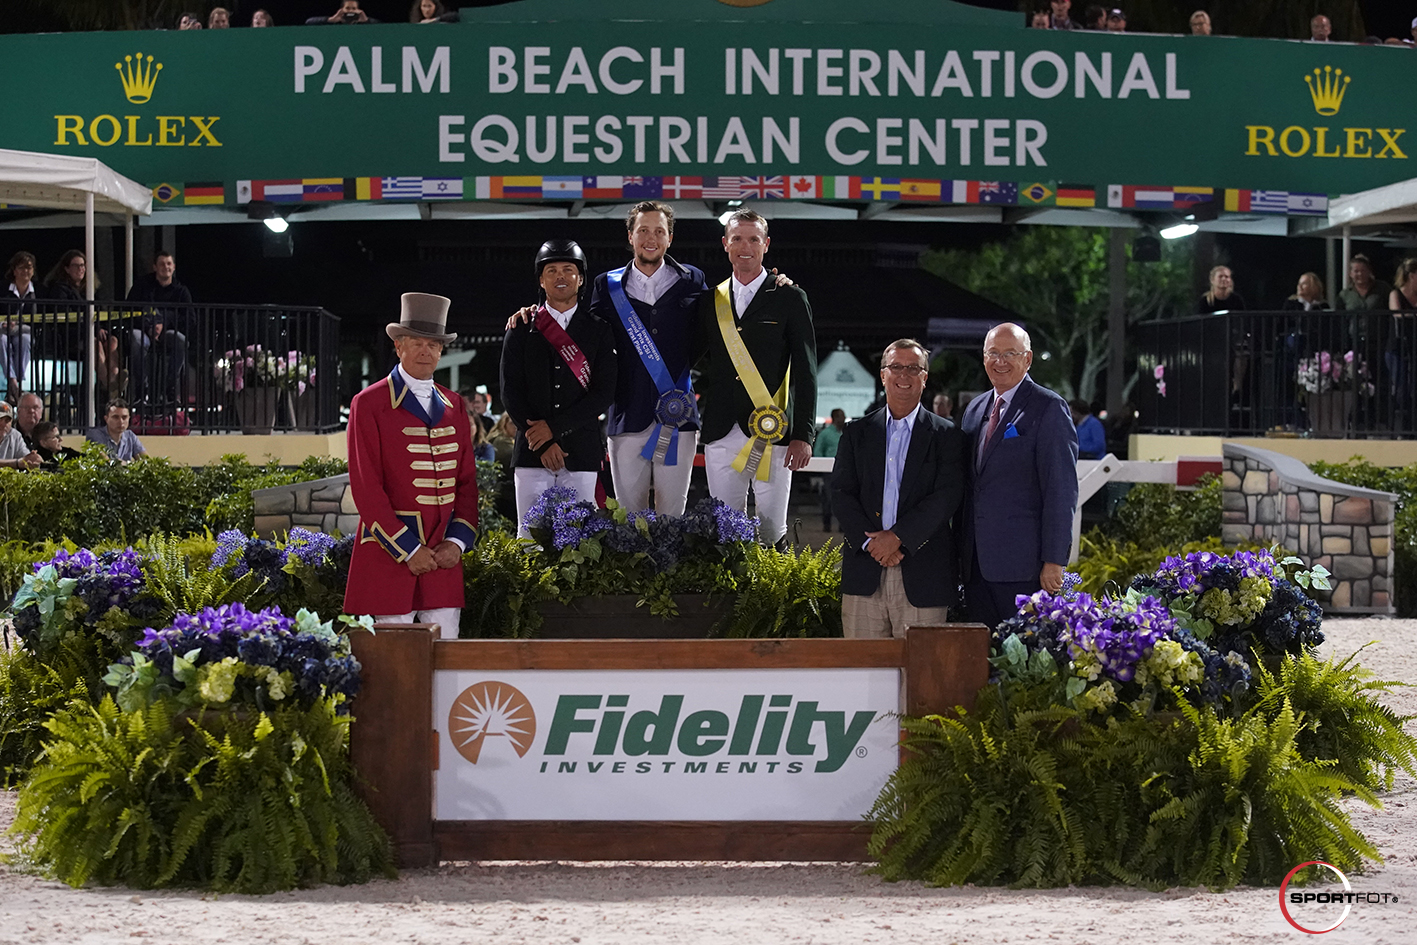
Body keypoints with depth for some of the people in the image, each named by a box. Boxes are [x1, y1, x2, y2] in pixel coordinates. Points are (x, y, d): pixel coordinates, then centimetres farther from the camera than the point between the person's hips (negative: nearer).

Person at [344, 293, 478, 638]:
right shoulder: (369, 404, -2)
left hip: (444, 554, 5)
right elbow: (366, 488, -8)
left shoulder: (453, 406, 15)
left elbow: (467, 480, 14)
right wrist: (408, 549, -11)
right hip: (391, 552, -5)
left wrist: (457, 542, 0)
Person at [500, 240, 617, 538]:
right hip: (531, 453, 0)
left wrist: (554, 427, -9)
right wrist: (542, 444, -7)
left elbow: (604, 393, 1)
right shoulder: (521, 330, 10)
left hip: (582, 453, 0)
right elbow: (511, 393, 4)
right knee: (530, 534, -5)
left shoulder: (598, 330, 9)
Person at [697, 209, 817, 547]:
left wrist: (803, 435, -8)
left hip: (772, 432, -3)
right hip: (721, 434, 3)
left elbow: (805, 371, 0)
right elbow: (697, 359, 18)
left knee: (772, 531, -3)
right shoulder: (711, 301, 13)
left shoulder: (790, 298, 3)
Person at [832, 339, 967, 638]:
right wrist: (870, 542, -9)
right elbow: (841, 493, 7)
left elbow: (947, 497, -5)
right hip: (864, 577, 2)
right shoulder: (857, 432, 14)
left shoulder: (946, 435, 6)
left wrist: (897, 537, -13)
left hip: (922, 577, -2)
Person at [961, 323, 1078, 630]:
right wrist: (960, 552, 14)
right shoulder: (975, 409, 18)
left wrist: (1054, 560, -16)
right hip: (976, 564, 7)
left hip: (1022, 566, -7)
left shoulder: (1049, 408, -5)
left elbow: (1061, 489, -10)